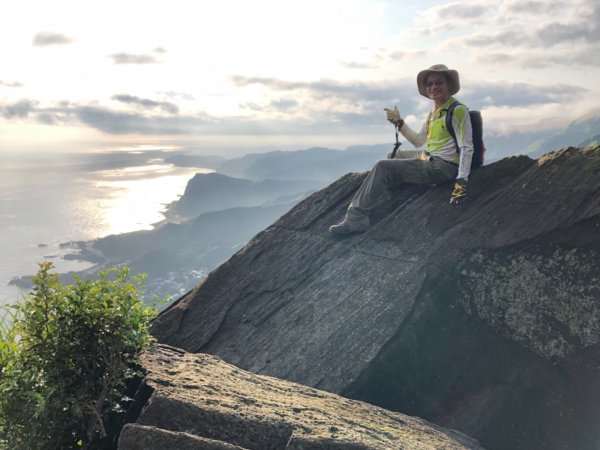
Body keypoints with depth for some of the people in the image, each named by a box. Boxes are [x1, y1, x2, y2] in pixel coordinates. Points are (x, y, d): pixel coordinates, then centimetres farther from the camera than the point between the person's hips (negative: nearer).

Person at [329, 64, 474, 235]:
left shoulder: (458, 110, -12)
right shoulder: (434, 112, 14)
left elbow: (467, 147, -19)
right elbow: (418, 141, 19)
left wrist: (461, 181, -29)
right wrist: (399, 122, 11)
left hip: (444, 167, -10)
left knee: (383, 167, -19)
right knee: (393, 155, 30)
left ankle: (356, 217, -20)